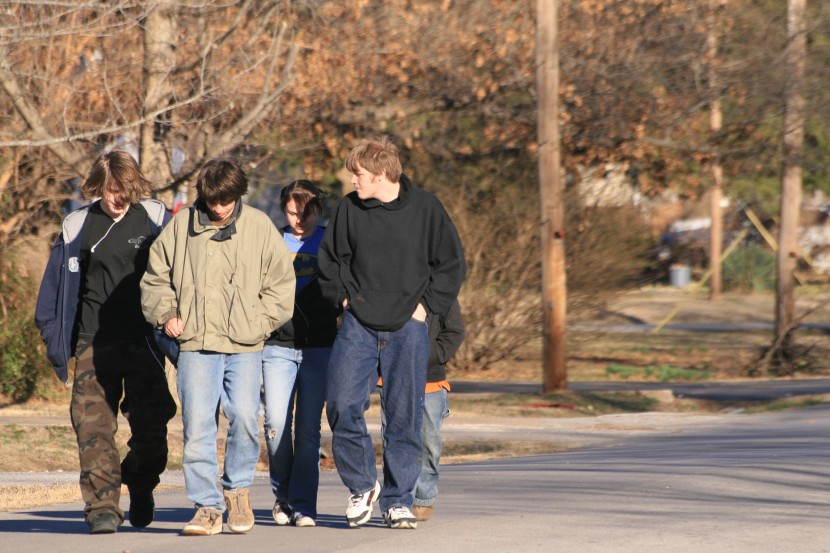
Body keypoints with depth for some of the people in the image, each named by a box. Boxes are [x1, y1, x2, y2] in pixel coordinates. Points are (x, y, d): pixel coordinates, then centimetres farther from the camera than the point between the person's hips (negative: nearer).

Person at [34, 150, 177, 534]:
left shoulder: (155, 219, 5)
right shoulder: (77, 226, 7)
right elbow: (56, 283, 13)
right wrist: (54, 336, 9)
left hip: (144, 340, 0)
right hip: (94, 342, 1)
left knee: (151, 422, -1)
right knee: (94, 424, -8)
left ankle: (141, 486, 26)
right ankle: (102, 505, -7)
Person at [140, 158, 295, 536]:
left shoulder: (259, 226, 6)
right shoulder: (181, 226, 7)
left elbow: (281, 282, 11)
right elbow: (155, 278, 16)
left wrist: (260, 321, 0)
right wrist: (166, 314, 2)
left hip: (244, 347, -1)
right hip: (195, 345, 1)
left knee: (244, 415, -15)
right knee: (197, 426, -5)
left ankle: (237, 488, 9)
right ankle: (207, 507, 3)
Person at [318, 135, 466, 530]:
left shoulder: (424, 208, -1)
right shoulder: (350, 208, 4)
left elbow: (452, 264, 5)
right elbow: (330, 257, 17)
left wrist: (425, 305, -2)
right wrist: (343, 297, 5)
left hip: (407, 328, -1)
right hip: (358, 324, 2)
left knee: (405, 415, 0)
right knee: (342, 403, -12)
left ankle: (398, 501, 10)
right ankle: (361, 484, 8)